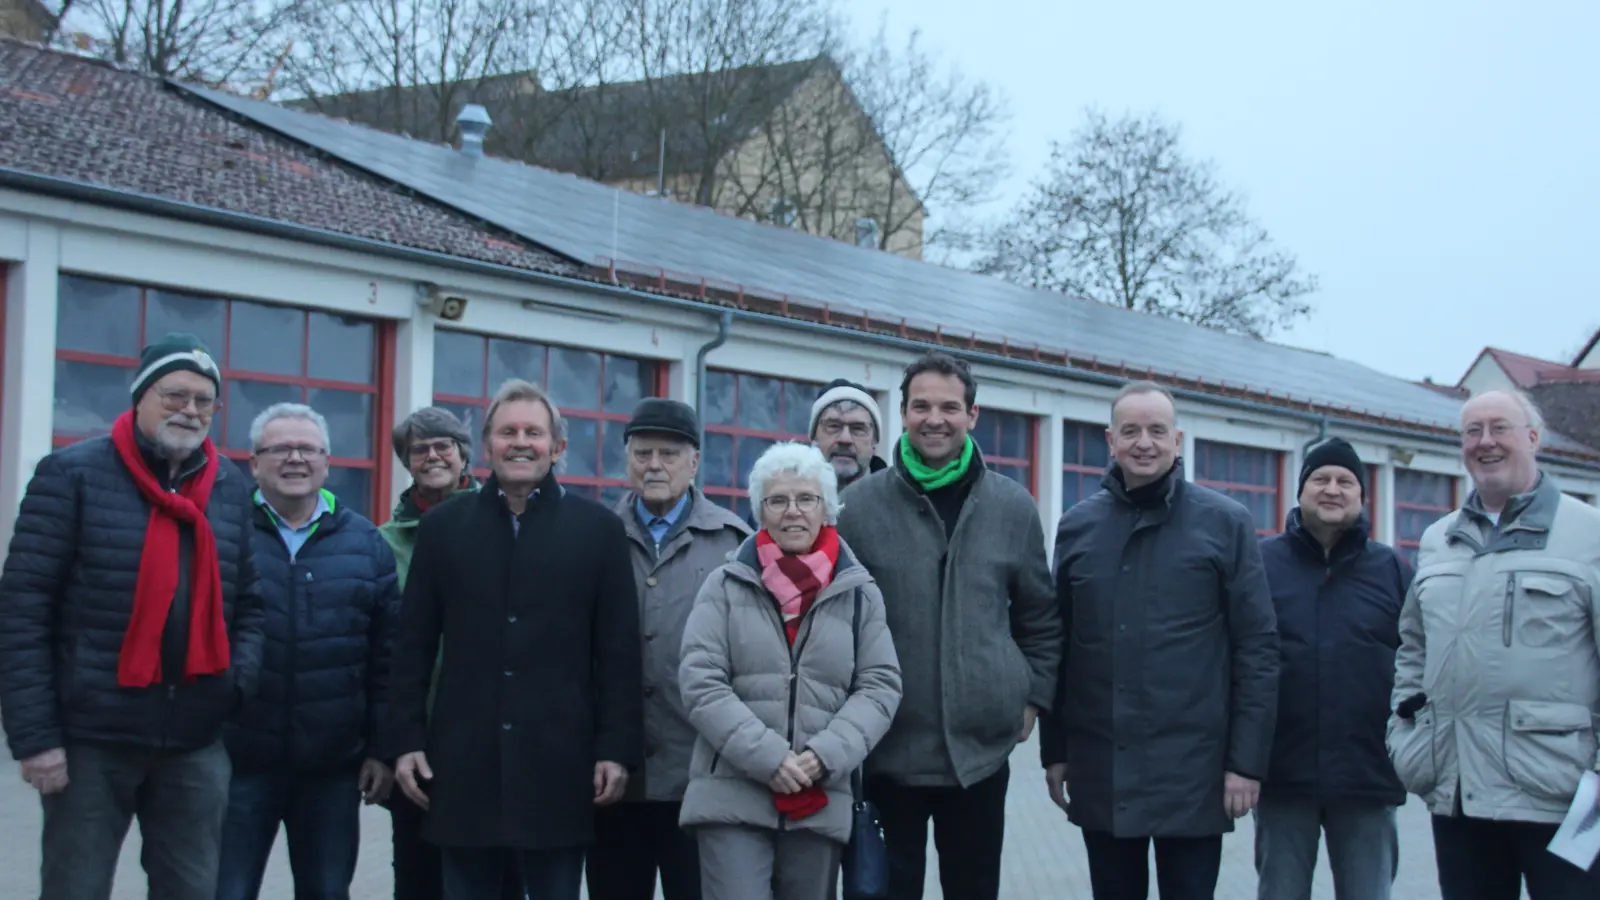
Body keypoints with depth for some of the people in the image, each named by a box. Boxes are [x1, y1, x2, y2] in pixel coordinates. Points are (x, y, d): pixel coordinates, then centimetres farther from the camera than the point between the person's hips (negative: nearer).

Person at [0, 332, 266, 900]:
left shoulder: (232, 489, 10)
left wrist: (240, 682, -4)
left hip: (197, 743, 4)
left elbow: (249, 603, 15)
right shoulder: (72, 474, -3)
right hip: (91, 739, -4)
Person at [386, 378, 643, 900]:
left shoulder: (599, 529, 4)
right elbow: (413, 646, 9)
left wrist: (617, 749, -4)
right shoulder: (443, 526, 9)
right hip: (463, 760, 2)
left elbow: (619, 651, 2)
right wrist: (407, 740, 2)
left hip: (559, 762, -1)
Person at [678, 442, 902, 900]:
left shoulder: (858, 592, 9)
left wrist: (826, 754, -11)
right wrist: (766, 757, -14)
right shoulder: (726, 585, 4)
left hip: (821, 804, 2)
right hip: (732, 799, -2)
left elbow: (880, 686, 4)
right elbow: (701, 683, -3)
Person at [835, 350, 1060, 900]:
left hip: (982, 746, 2)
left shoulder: (1012, 506, 4)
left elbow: (1039, 617, 13)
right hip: (888, 749, -2)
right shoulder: (859, 505, -3)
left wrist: (1032, 698, 7)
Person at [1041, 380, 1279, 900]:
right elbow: (1058, 645, 11)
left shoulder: (1225, 523, -2)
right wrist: (1054, 749, 8)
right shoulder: (1077, 527, 7)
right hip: (1101, 772, 3)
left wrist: (1247, 759, -8)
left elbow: (1257, 647, -3)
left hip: (1193, 771, -3)